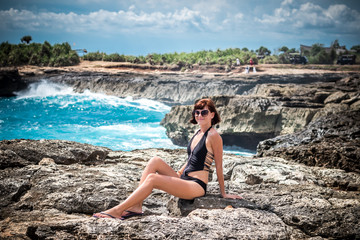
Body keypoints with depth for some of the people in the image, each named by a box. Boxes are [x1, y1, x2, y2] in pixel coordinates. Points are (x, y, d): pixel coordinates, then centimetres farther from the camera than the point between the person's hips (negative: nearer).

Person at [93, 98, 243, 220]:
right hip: (183, 180, 9)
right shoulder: (198, 133, 16)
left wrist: (223, 193, -2)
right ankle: (136, 206, -15)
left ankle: (118, 210, -21)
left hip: (197, 186, -8)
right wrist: (177, 174, 20)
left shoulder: (213, 136, -9)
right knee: (155, 161, -8)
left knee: (152, 178, -23)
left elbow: (219, 166, -6)